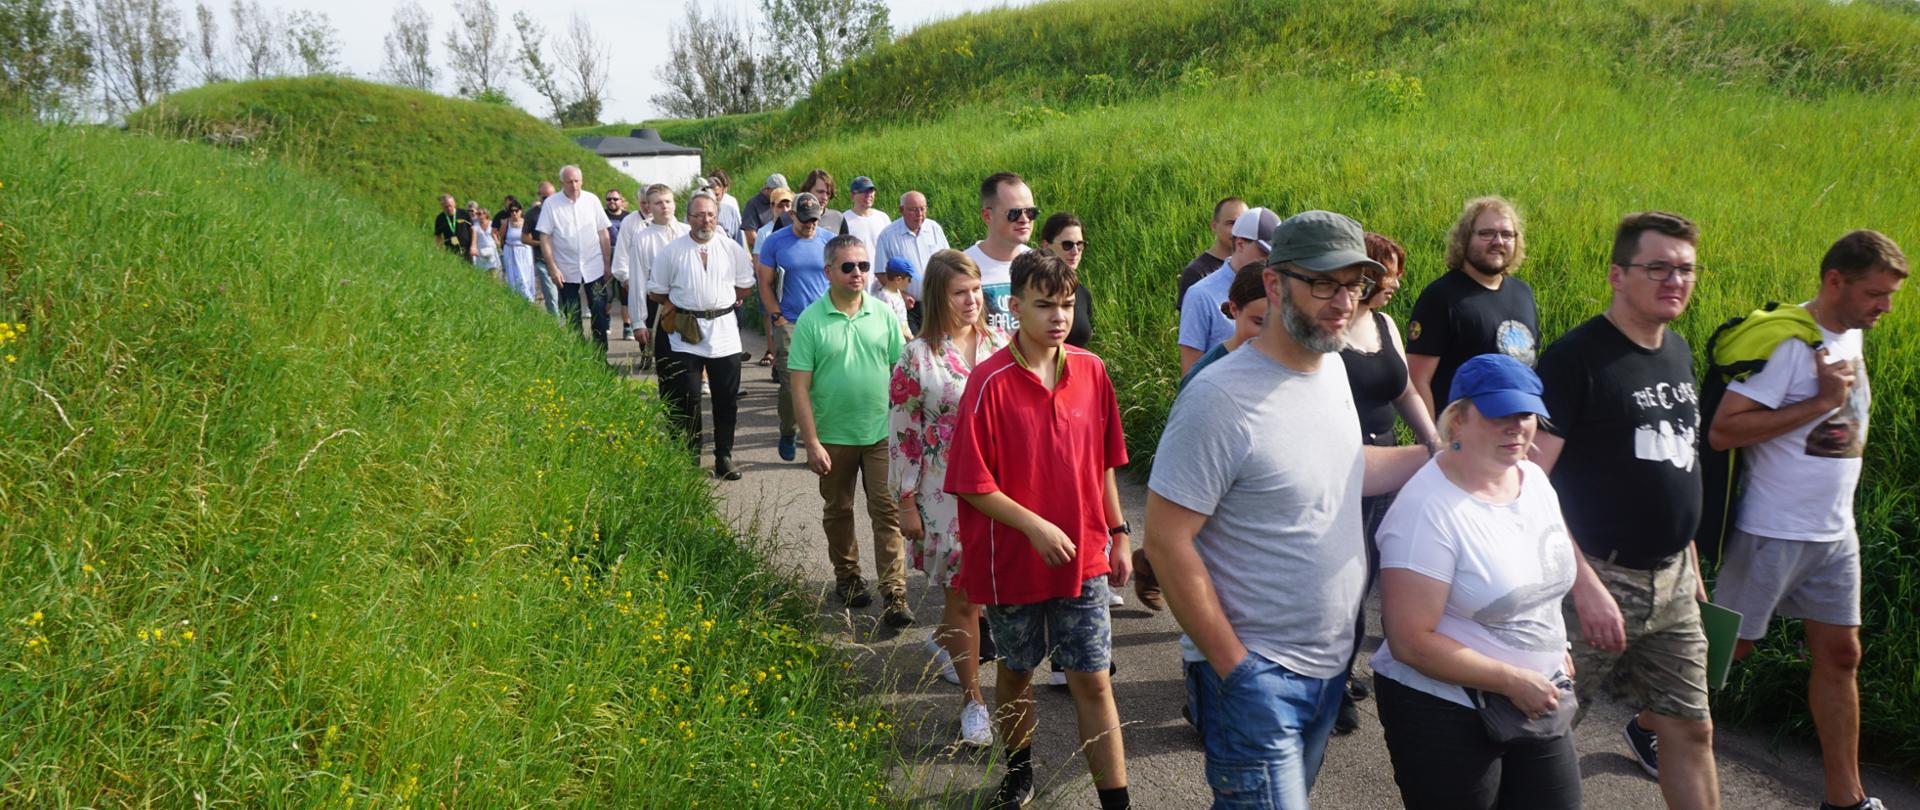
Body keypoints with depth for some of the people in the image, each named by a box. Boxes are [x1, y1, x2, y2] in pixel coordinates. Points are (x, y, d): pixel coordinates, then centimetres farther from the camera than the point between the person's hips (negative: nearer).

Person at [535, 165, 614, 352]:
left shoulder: (591, 200, -1)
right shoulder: (551, 204, -5)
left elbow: (603, 234, 3)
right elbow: (545, 237, -4)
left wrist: (607, 264, 1)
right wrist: (552, 268, -10)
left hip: (594, 268, 1)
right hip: (566, 270, -1)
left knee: (599, 312, 2)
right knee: (571, 316, 8)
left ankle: (601, 352, 13)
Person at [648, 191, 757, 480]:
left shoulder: (733, 249, 2)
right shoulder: (671, 251, -3)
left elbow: (745, 286, 11)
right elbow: (656, 292, 4)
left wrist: (722, 302, 5)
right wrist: (683, 306, 1)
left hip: (724, 330, 2)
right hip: (686, 335, -2)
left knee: (727, 400, 7)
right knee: (687, 401, 0)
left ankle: (724, 457, 19)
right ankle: (690, 458, 12)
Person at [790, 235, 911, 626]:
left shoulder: (884, 314, -1)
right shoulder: (811, 321, -8)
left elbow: (901, 371, 5)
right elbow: (799, 386, -8)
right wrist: (812, 442, -11)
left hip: (881, 433, 1)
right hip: (833, 437, 0)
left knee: (888, 511, -2)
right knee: (838, 512, 15)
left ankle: (895, 593, 1)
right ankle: (847, 576, 35)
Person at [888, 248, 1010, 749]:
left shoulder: (999, 345, 2)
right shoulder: (918, 358, -9)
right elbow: (902, 435, -6)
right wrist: (906, 504, -6)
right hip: (946, 490, -4)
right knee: (964, 591, 0)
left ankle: (944, 638, 46)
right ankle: (972, 699, 13)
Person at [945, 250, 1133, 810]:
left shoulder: (1090, 371, -3)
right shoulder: (990, 381, -15)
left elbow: (1104, 463, 8)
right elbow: (972, 484, -14)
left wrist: (1119, 534, 9)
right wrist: (1036, 526, -20)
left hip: (1083, 557, 2)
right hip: (1013, 560, -2)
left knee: (1093, 680, 3)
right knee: (1015, 672, 17)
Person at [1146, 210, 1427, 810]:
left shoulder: (1331, 368, 3)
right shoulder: (1220, 398, -23)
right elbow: (1167, 542, -22)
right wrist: (1233, 667, -19)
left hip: (1329, 663, 8)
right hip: (1255, 674, -8)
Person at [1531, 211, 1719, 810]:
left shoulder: (1678, 351, 9)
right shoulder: (1576, 357, -15)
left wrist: (1690, 562, 19)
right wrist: (1584, 582, -23)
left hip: (1671, 579, 7)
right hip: (1598, 576, -7)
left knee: (1692, 729, 11)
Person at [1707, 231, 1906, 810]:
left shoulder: (1853, 336, 7)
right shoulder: (1787, 339, -19)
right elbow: (1722, 431, -26)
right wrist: (1822, 402, -25)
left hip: (1836, 534, 8)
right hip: (1772, 533, -8)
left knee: (1840, 654, 10)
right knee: (1726, 647, 5)